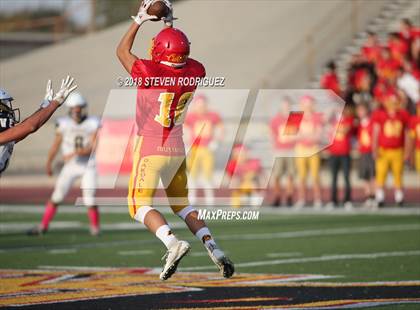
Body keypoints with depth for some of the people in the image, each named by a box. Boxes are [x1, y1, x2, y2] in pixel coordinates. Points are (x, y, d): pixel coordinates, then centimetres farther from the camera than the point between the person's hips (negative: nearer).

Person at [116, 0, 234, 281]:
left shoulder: (150, 73, -18)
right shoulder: (195, 72, -4)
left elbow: (122, 51, 2)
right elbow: (182, 58, 22)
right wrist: (170, 24, 25)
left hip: (150, 149, -5)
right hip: (178, 149, 5)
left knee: (141, 206, 0)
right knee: (182, 205, 17)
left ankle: (172, 242, -24)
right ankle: (213, 247, -1)